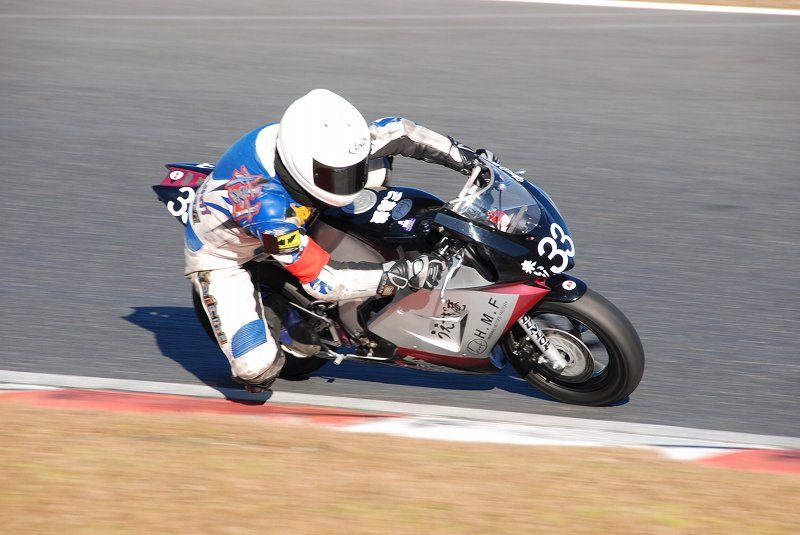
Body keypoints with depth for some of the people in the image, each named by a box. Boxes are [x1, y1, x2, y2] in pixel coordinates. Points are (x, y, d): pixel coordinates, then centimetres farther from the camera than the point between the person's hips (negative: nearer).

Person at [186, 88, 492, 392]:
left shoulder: (326, 148, -26)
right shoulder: (266, 205, -45)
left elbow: (394, 131, -12)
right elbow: (322, 280, -41)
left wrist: (464, 157, -17)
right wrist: (400, 276, -45)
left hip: (286, 228, 6)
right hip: (222, 257, -6)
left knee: (375, 170, -10)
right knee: (259, 367, -24)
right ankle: (266, 314, 7)